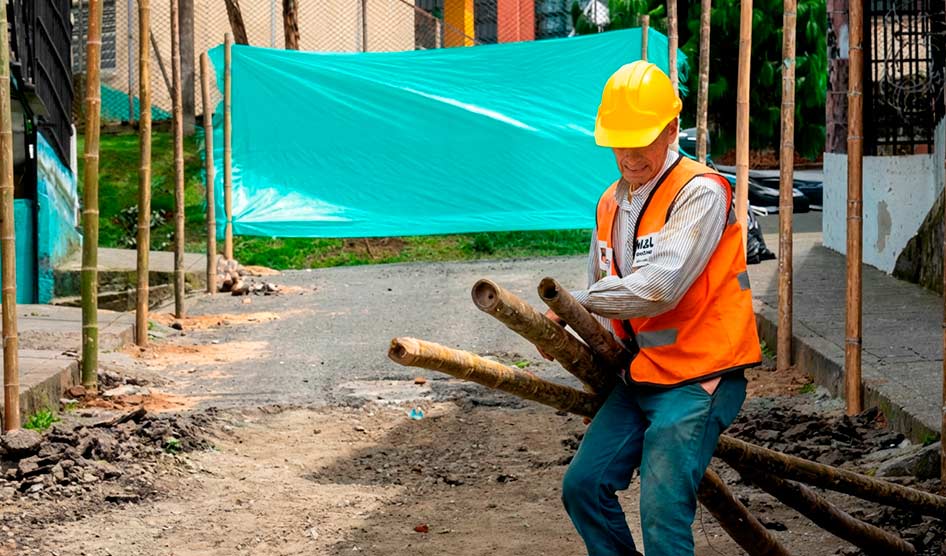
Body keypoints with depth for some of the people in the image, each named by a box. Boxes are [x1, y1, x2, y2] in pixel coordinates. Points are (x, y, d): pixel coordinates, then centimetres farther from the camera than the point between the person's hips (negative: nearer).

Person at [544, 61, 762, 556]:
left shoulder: (700, 193, -15)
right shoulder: (611, 204, 12)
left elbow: (657, 288, -24)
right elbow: (604, 295, 22)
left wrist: (573, 307, -13)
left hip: (697, 380, -8)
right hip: (638, 379, 8)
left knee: (663, 514, -17)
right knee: (582, 486, 2)